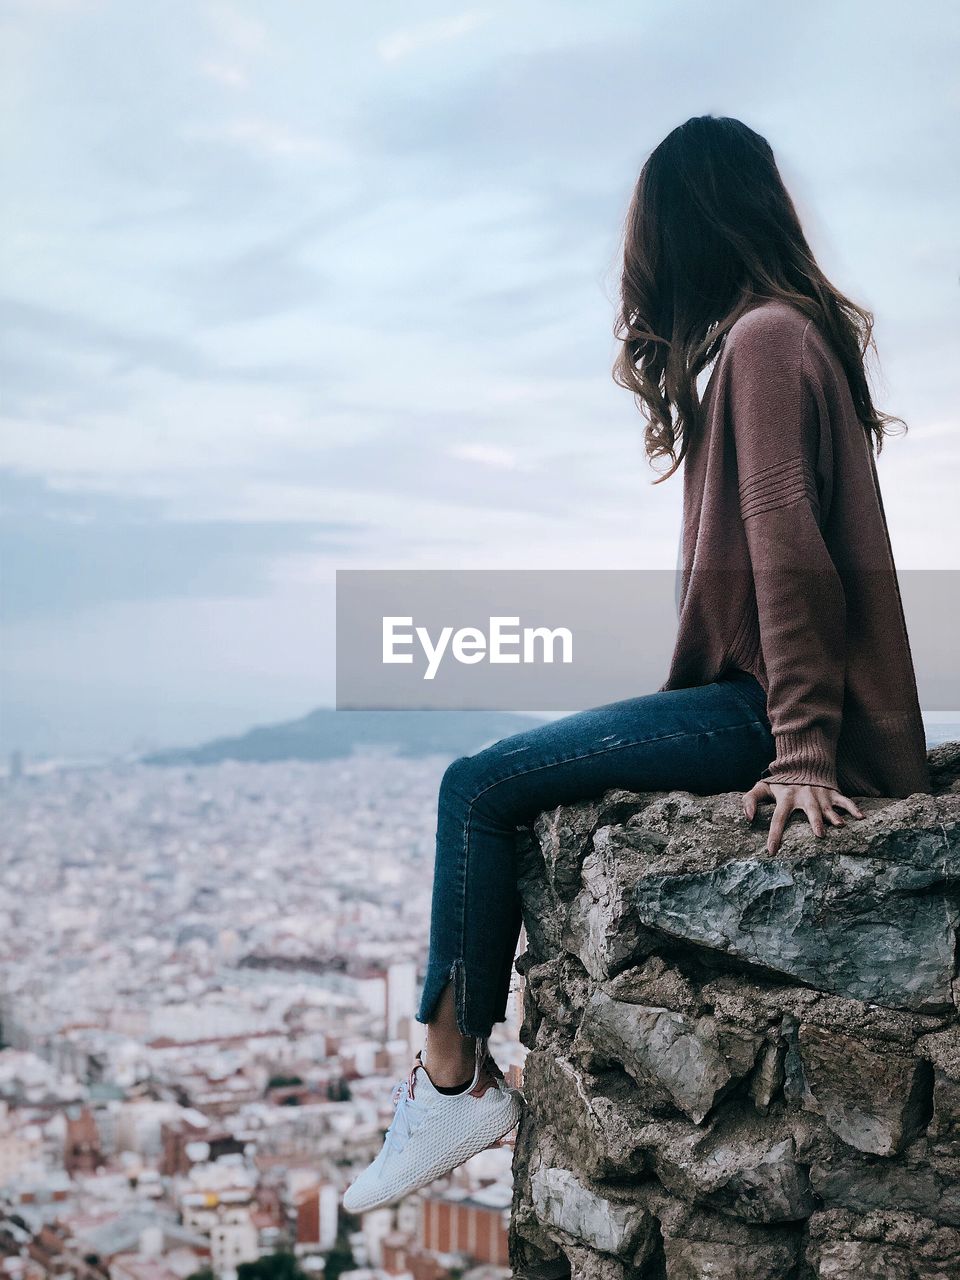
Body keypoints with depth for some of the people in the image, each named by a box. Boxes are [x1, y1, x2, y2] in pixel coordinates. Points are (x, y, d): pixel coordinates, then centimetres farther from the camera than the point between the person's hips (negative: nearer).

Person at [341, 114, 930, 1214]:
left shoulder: (763, 339, -12)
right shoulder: (785, 331, 19)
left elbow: (790, 550, -20)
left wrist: (803, 752, -23)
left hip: (765, 708, -10)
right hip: (754, 697, 10)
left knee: (480, 785, -11)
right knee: (515, 778, 11)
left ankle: (454, 1077, -4)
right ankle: (458, 1064, 9)